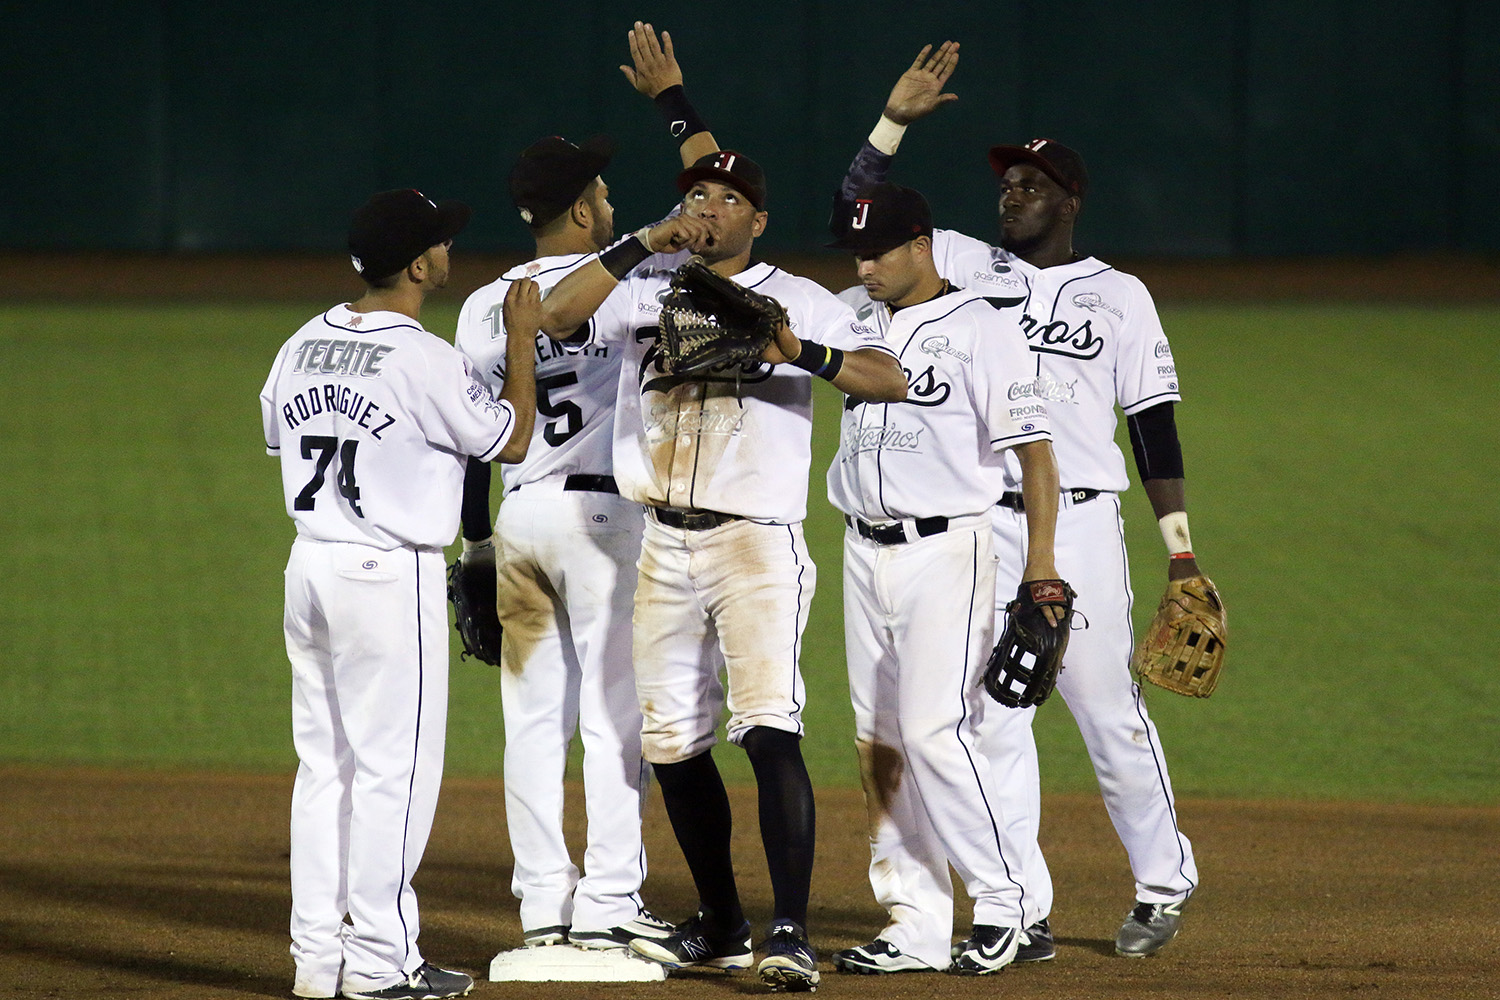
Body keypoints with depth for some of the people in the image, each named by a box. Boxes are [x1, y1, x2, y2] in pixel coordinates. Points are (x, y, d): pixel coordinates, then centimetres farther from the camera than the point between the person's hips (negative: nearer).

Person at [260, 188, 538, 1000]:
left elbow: (278, 441, 18)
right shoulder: (424, 361, -15)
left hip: (310, 562, 7)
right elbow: (511, 440, -4)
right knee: (394, 766, -2)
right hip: (389, 570, -7)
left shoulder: (302, 347, 7)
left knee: (324, 763, 12)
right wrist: (522, 337, 5)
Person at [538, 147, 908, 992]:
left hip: (758, 544, -5)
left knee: (770, 728, -18)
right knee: (672, 740, 8)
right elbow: (556, 316, -5)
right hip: (665, 548, 5)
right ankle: (721, 926, 22)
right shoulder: (647, 296, 12)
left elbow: (893, 379, -7)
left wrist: (799, 352, -22)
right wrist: (647, 243, -11)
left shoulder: (800, 302, 4)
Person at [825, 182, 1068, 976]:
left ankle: (1000, 901, -1)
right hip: (864, 553, 7)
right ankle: (917, 930, 9)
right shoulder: (851, 319, 12)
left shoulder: (981, 331, -8)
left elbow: (1033, 451, -10)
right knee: (878, 740, 5)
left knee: (935, 730, -14)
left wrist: (1041, 566, -18)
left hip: (944, 552, -7)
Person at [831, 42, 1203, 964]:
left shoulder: (1120, 295, 7)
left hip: (1080, 525, -2)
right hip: (978, 530, 2)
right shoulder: (965, 267, 11)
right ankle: (1024, 915, 3)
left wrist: (1180, 550, 0)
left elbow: (1154, 426, 5)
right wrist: (896, 120, -5)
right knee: (993, 717, -1)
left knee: (1110, 712, -1)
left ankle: (1164, 881, 17)